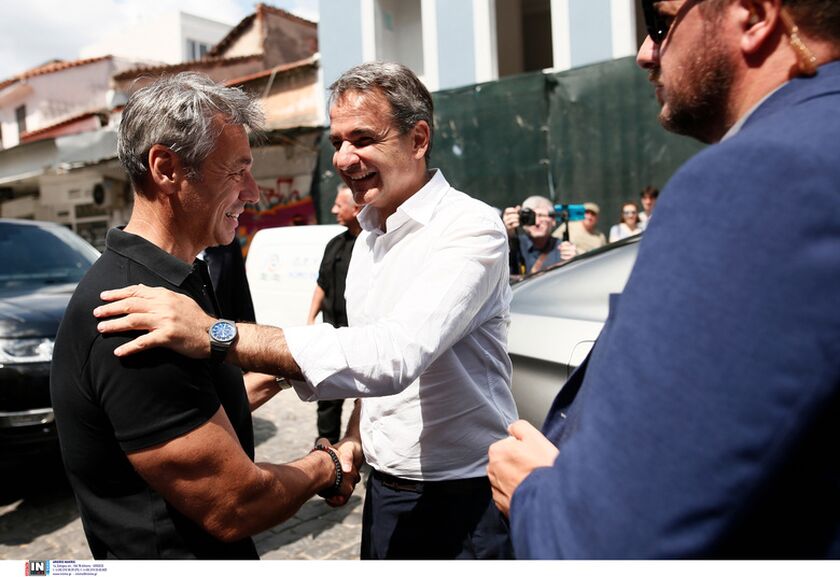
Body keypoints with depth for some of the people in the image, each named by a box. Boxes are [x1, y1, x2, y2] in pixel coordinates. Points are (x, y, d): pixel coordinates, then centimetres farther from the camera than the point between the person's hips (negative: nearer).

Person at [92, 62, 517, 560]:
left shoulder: (471, 228, -19)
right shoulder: (369, 237, 7)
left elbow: (396, 354, -34)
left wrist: (216, 335, -38)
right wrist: (355, 443, 1)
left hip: (466, 499, -6)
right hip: (386, 491, 7)